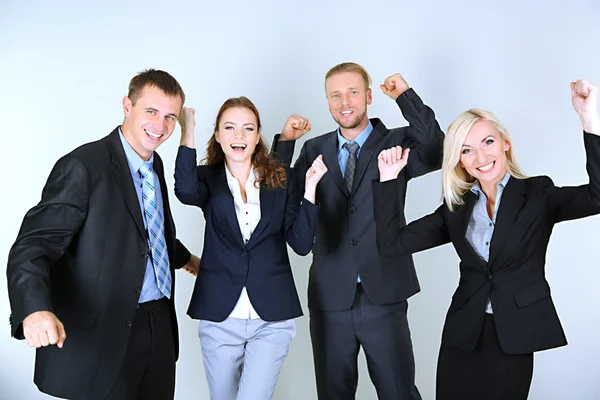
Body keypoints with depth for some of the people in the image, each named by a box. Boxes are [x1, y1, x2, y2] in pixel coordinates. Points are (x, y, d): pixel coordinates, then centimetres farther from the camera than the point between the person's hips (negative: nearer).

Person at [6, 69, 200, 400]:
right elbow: (33, 245, -21)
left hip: (160, 323, 7)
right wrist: (35, 309, -38)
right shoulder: (83, 166, -15)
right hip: (102, 334, -7)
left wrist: (183, 257, 38)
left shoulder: (155, 164, 8)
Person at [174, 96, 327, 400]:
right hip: (219, 317, 1)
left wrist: (310, 186, -13)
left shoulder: (283, 181, 3)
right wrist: (187, 132, -24)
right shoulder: (207, 179, 2)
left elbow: (301, 243, -5)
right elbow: (185, 192, -23)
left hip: (272, 318, -1)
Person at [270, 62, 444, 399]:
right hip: (330, 298, 3)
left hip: (384, 296, -2)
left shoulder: (397, 142, 1)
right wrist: (284, 142, -4)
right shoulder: (315, 150, 8)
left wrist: (406, 95, -17)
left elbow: (437, 154, -18)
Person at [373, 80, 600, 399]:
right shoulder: (456, 208, 5)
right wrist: (388, 179, -8)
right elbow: (391, 244, -1)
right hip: (462, 337, 3)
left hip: (514, 338, -2)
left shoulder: (538, 195, -2)